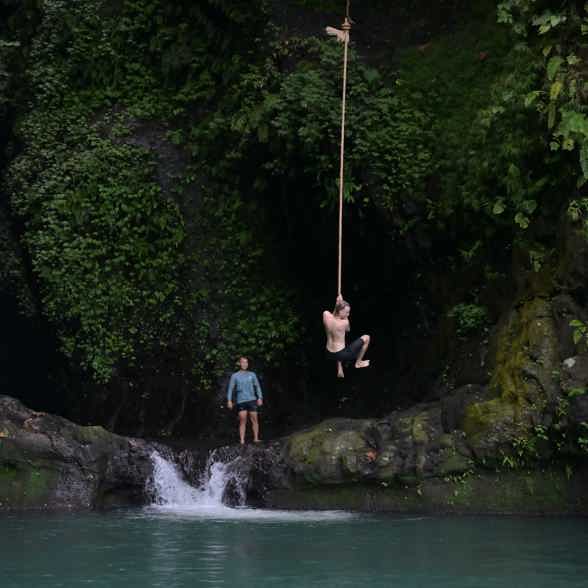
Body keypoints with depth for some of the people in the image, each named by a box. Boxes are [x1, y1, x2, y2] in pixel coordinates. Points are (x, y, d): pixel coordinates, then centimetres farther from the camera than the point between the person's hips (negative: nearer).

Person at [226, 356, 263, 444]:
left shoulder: (252, 375, 11)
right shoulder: (235, 376, 7)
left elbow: (257, 387, 10)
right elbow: (230, 389, 5)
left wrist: (260, 398, -2)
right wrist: (229, 401, -5)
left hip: (252, 400, 1)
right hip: (240, 401, -1)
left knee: (254, 419, 0)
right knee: (242, 421, -6)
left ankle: (256, 439, 8)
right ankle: (242, 441, -6)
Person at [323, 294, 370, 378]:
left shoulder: (326, 315, -14)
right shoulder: (344, 323, -25)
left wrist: (337, 305, 4)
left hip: (329, 354, 6)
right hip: (341, 355, -6)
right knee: (366, 338, 8)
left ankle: (339, 370, 39)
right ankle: (358, 362, 26)